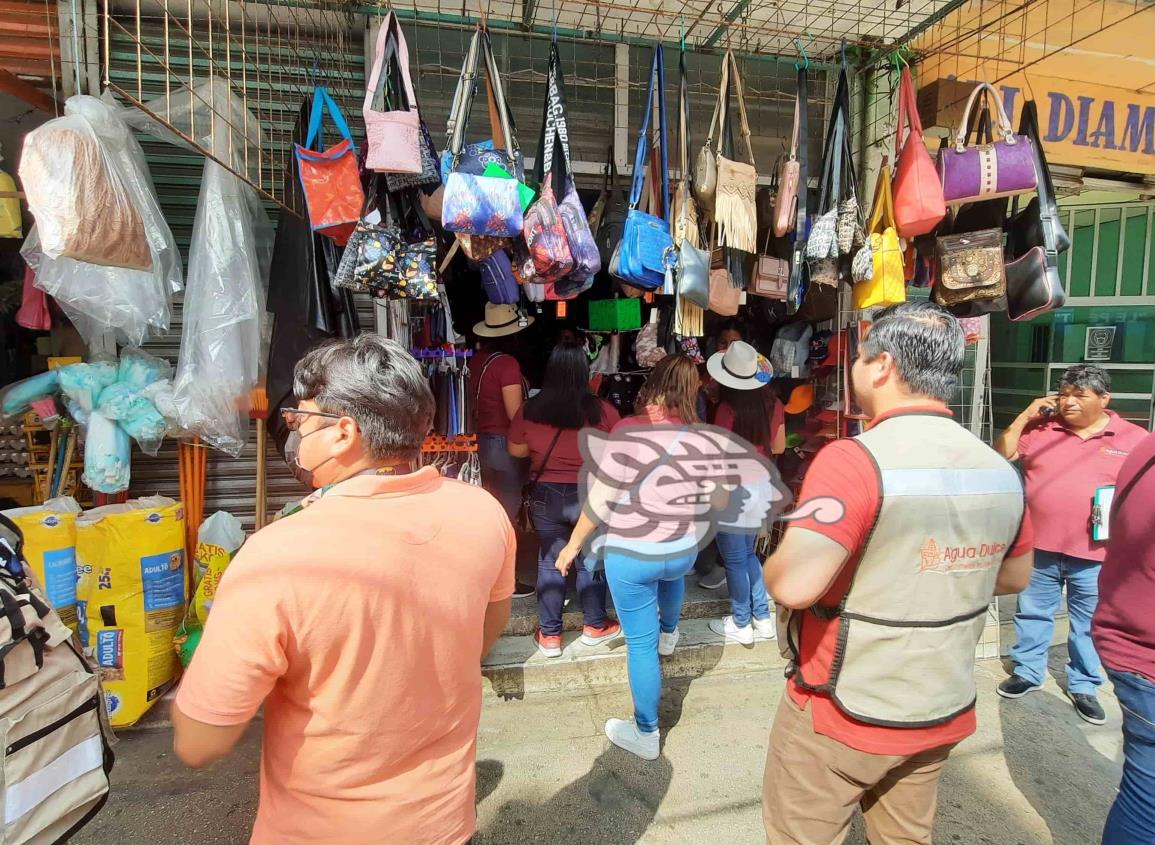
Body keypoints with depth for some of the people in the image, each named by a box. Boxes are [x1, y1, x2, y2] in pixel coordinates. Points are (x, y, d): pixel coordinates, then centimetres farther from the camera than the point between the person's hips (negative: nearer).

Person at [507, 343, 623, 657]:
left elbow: (516, 450, 3)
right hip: (590, 496, -1)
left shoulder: (530, 409, -10)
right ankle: (595, 625, 32)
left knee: (550, 563, 13)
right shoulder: (602, 411, -15)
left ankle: (549, 635, 23)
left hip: (546, 496, 1)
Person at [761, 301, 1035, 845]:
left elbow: (793, 585, -32)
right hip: (942, 712, 7)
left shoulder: (854, 458, -25)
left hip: (844, 714, -6)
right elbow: (1015, 577, 13)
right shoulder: (1000, 470, -2)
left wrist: (773, 568, -11)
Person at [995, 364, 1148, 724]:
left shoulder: (1135, 438, 0)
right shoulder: (1040, 428, 2)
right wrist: (1025, 416, -6)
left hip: (1095, 554, -1)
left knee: (1089, 625, 13)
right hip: (1040, 547, 1)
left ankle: (1083, 685, 31)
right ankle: (1028, 672, 31)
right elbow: (1001, 457, 0)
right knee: (1033, 614, 15)